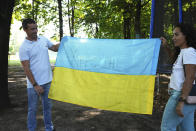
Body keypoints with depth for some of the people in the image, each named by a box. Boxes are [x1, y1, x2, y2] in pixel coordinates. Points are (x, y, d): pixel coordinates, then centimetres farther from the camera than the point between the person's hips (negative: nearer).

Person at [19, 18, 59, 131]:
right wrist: (35, 85, -17)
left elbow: (55, 48, 19)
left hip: (47, 81, 6)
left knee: (47, 106, 18)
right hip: (34, 84, -5)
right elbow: (26, 69, -15)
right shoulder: (24, 47, -13)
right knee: (33, 109, 7)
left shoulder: (43, 39, 3)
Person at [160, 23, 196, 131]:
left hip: (181, 95, -10)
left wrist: (181, 101, -25)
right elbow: (175, 58, 40)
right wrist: (166, 46, 30)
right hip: (180, 94, 10)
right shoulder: (182, 52, 15)